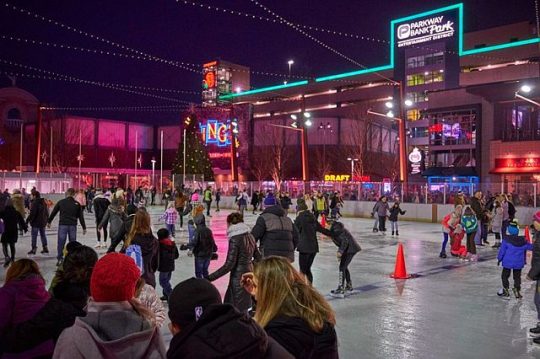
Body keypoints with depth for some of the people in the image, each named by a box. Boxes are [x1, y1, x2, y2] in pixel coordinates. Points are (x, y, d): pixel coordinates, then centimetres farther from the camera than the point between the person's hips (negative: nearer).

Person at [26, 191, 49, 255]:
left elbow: (32, 214, -21)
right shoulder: (44, 203, 10)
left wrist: (27, 221, -15)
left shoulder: (34, 203, -16)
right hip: (43, 222, 8)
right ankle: (45, 248, 17)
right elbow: (47, 212, 17)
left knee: (34, 236, 0)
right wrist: (46, 220, 25)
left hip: (36, 222, -8)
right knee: (43, 235, 14)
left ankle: (34, 249, 3)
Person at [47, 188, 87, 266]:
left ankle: (60, 259, 2)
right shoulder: (77, 204, 3)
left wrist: (48, 221, 23)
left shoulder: (61, 202, 2)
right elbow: (81, 216, 4)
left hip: (62, 225, -1)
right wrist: (84, 227, 9)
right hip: (73, 225, 1)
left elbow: (53, 213, 9)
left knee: (61, 242, 5)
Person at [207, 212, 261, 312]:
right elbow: (258, 257, 13)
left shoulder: (235, 239, -16)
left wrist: (209, 278, -19)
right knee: (228, 305, 17)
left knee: (240, 311, 0)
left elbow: (229, 264, -21)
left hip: (239, 278, -8)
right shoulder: (250, 237, 6)